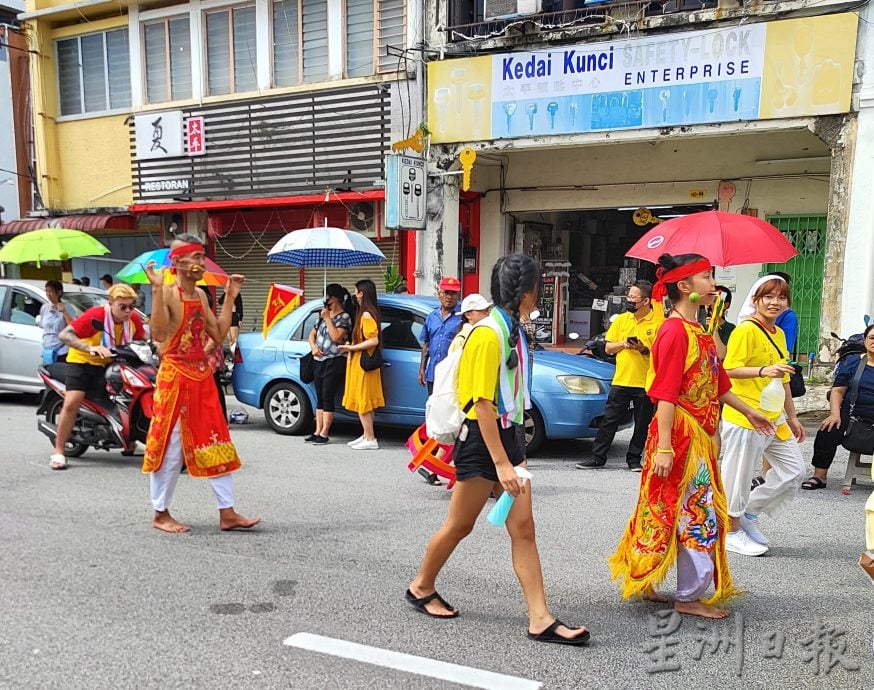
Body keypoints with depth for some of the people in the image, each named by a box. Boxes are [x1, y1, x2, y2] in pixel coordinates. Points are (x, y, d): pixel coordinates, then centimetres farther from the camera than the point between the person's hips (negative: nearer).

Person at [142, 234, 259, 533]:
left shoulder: (201, 295, 12)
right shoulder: (168, 293, -11)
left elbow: (219, 334, 9)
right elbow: (158, 333, -27)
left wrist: (230, 297, 12)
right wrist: (156, 288, -30)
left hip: (203, 376, 8)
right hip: (175, 376, -8)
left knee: (216, 445, 7)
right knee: (170, 447, 1)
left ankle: (227, 513, 12)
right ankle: (161, 515, 17)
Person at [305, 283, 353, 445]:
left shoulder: (344, 317, -6)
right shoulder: (323, 315, 16)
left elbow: (337, 337, -19)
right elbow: (312, 334, 20)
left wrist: (328, 318, -15)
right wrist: (313, 347, 0)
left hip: (334, 362, -7)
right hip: (319, 362, 7)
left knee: (327, 397, -7)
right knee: (320, 398, 8)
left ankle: (324, 434, -4)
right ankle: (317, 432, 12)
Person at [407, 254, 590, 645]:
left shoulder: (511, 328, 10)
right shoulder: (489, 334, -19)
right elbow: (483, 404, -22)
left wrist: (514, 450, 17)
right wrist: (501, 464, -23)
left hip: (509, 434, 9)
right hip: (483, 440, -9)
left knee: (523, 529, 6)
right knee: (460, 525, 8)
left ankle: (540, 619, 10)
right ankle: (421, 587, 31)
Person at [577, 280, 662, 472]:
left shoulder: (657, 322, -4)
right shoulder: (621, 319, 8)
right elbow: (608, 348, 10)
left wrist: (644, 349, -22)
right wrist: (623, 344, -8)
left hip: (646, 383, -3)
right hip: (621, 380, 3)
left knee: (642, 425, 8)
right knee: (609, 420, 5)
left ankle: (634, 459, 22)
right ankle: (597, 457, 12)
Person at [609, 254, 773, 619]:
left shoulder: (698, 331, 14)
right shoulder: (675, 331, -16)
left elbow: (717, 382, 23)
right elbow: (666, 393, -21)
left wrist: (749, 412, 28)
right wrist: (664, 446, -23)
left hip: (698, 437, 9)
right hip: (680, 436, -9)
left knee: (667, 510, 15)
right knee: (697, 513, 0)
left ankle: (642, 582, 27)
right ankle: (690, 596, 13)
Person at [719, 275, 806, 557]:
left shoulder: (779, 334, 15)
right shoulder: (746, 330, -12)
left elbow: (783, 380, 21)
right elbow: (729, 369, -19)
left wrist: (792, 417, 22)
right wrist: (763, 370, -32)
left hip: (774, 417, 9)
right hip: (744, 415, -9)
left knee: (794, 471, 12)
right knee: (739, 475, 2)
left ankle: (749, 513, 25)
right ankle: (732, 531, 19)